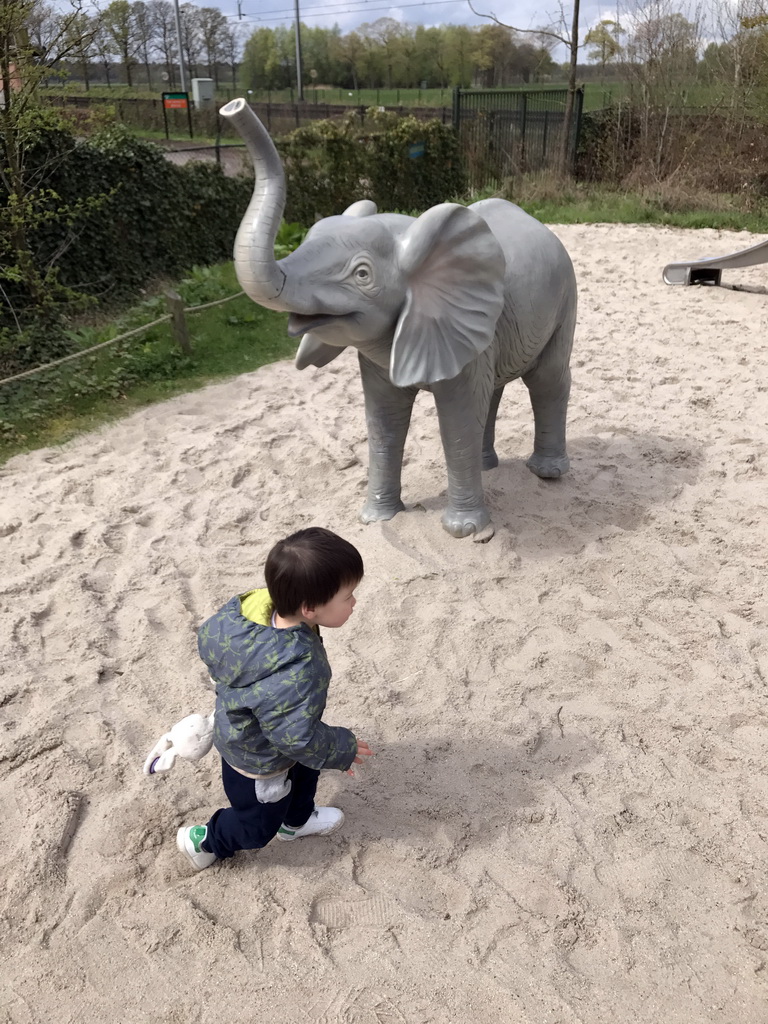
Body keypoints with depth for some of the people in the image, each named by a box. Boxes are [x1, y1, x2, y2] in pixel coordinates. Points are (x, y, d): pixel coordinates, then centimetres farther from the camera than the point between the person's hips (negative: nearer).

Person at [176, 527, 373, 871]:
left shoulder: (250, 608, -24)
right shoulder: (299, 671, -47)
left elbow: (207, 640, -7)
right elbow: (298, 738, -39)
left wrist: (232, 682, 12)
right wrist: (342, 749, -19)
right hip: (258, 766, -7)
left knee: (304, 773, 33)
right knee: (257, 825, 24)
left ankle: (297, 821, 60)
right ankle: (203, 841, 48)